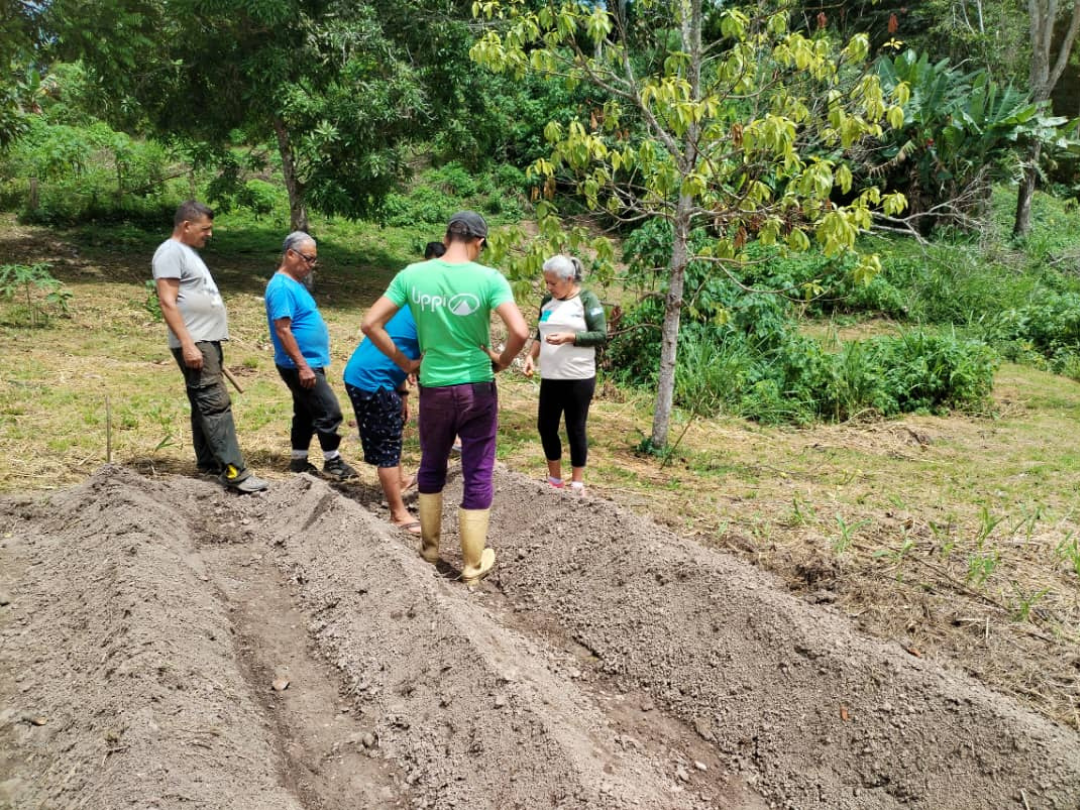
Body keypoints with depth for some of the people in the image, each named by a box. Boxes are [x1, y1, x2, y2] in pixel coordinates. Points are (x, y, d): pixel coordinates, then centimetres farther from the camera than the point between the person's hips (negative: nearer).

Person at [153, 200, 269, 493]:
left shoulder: (188, 251, 21)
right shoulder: (171, 252, -10)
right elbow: (168, 302, -18)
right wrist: (187, 343, -24)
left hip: (208, 341, 10)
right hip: (194, 343, -10)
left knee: (205, 405, 12)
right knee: (216, 404, -15)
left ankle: (209, 464, 19)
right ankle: (233, 471, -17)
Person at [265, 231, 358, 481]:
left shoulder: (295, 283, 13)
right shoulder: (281, 287, -18)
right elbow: (282, 330, -23)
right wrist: (302, 366, -24)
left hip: (309, 363, 10)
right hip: (301, 366, -10)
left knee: (306, 413, 16)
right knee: (329, 412, -6)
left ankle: (299, 461, 24)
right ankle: (332, 462, 5)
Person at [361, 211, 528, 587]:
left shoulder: (412, 275, -4)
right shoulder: (489, 279, -12)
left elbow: (370, 323, -4)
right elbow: (520, 332, -22)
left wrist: (404, 363, 5)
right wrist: (502, 360, -3)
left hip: (433, 390, 3)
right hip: (477, 390, -2)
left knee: (431, 469, 23)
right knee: (478, 476, 9)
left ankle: (430, 545, 38)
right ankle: (473, 564, 19)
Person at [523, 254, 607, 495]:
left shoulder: (587, 300, -7)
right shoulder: (547, 301, 11)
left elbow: (602, 336, -11)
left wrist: (569, 336, -21)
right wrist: (531, 356, 0)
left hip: (579, 378, -6)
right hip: (550, 377, 6)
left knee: (575, 429, 3)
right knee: (545, 426, 9)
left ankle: (577, 483, 15)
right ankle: (554, 479, 25)